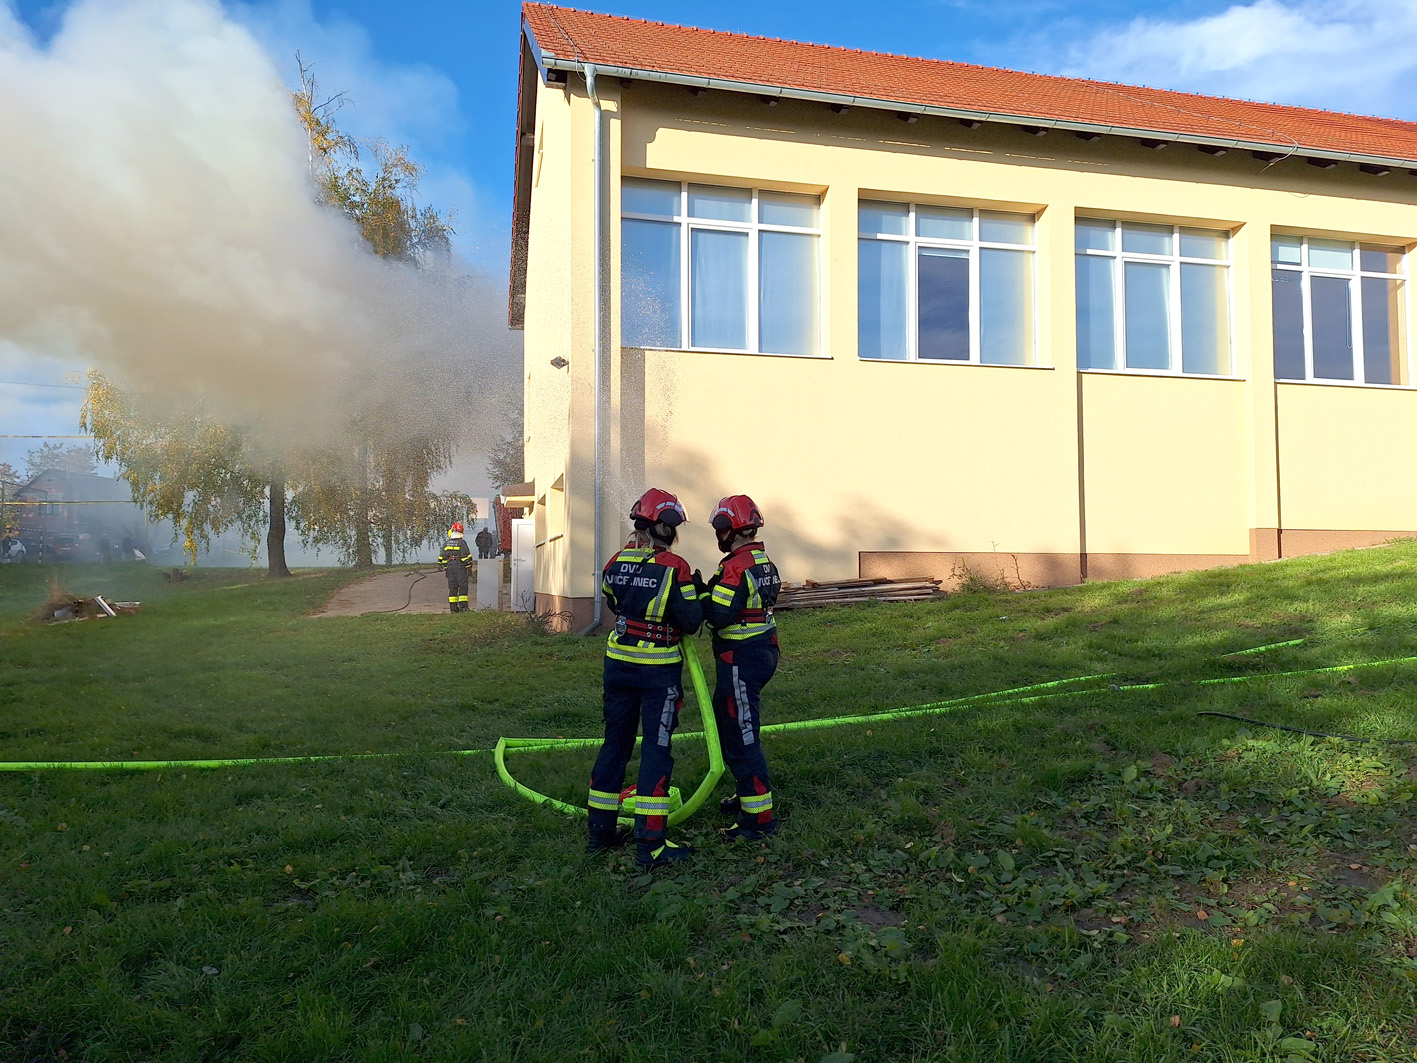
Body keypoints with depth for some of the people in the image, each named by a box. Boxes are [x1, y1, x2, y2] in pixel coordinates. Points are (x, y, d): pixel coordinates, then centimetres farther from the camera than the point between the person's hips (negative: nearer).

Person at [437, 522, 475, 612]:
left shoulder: (446, 543, 8)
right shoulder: (462, 542, -7)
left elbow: (441, 557, 11)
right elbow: (467, 556, -9)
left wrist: (443, 567, 22)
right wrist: (469, 566, 2)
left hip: (449, 567, 4)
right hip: (460, 567, -4)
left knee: (452, 588, 8)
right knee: (463, 587, -1)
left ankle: (453, 607, 6)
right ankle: (463, 606, -7)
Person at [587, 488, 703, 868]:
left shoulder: (615, 563, 2)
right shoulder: (674, 567, -16)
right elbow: (691, 622, -13)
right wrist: (698, 596, 5)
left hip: (618, 663, 6)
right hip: (658, 670, -6)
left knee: (615, 743, 16)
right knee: (656, 750, 0)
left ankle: (601, 830, 25)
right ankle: (650, 844, 1)